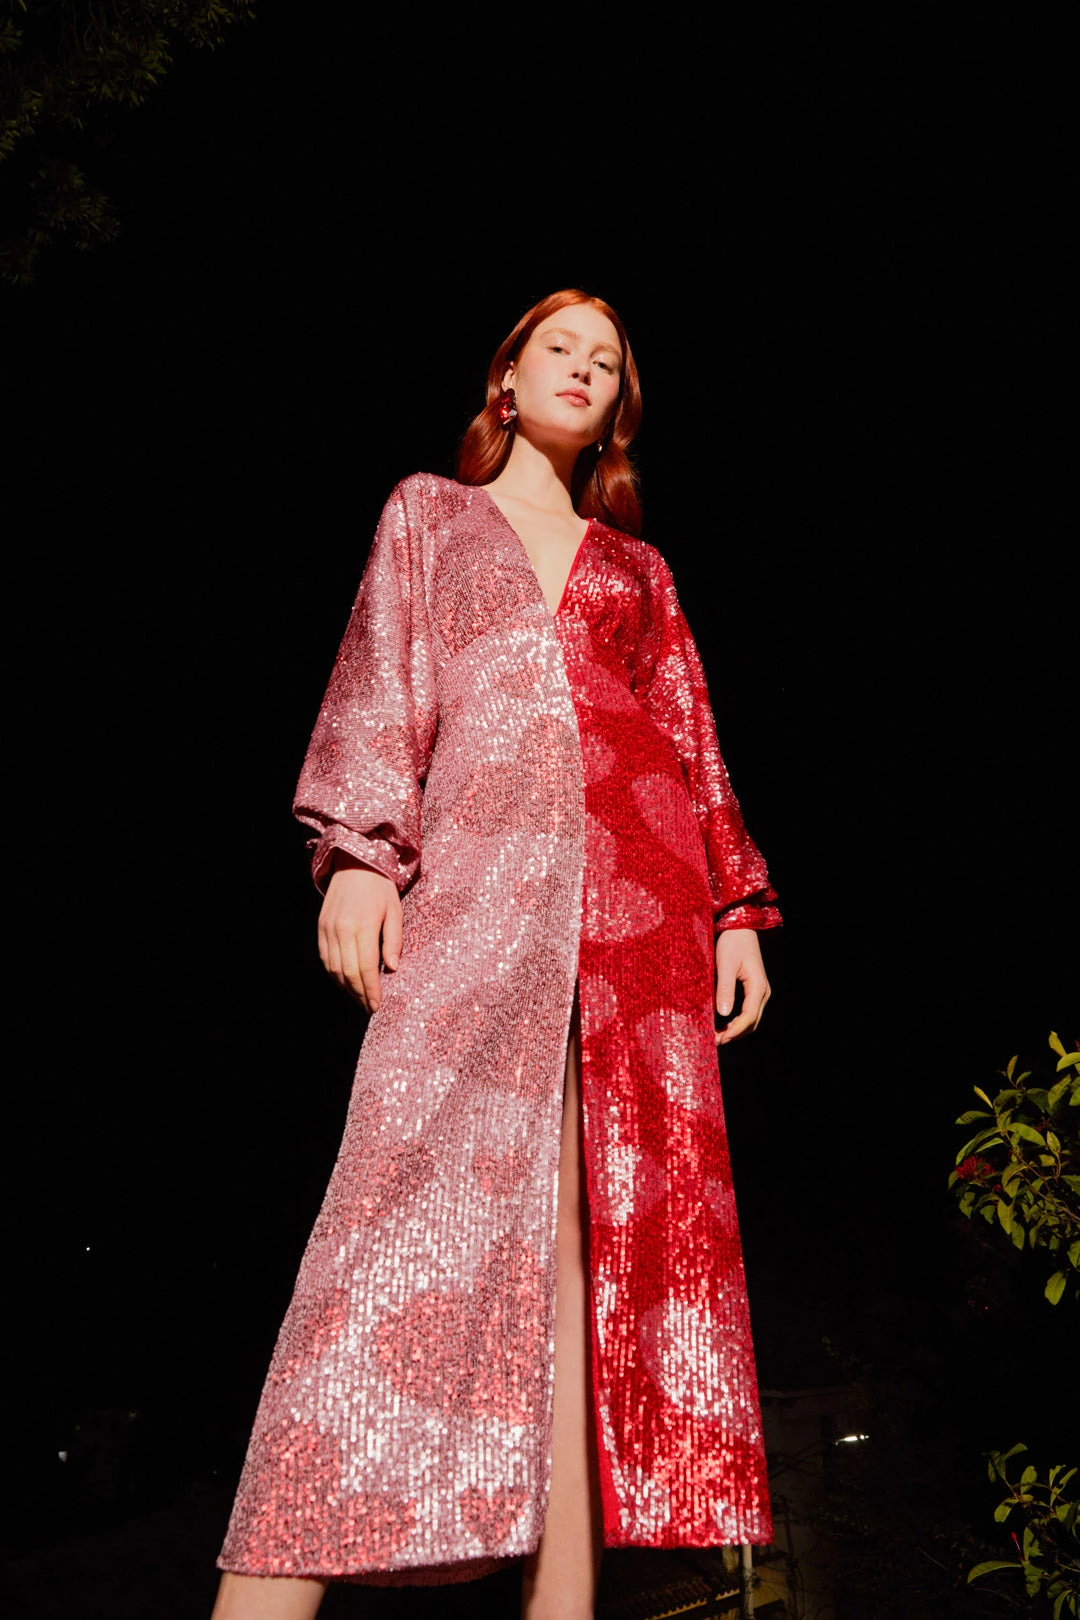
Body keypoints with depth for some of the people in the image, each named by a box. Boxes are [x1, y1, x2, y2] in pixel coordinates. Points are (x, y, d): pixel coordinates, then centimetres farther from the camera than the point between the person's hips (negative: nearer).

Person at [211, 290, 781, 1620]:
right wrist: (360, 852, -8)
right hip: (475, 878, -3)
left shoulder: (637, 568, 27)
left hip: (638, 897, 3)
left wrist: (737, 910, 8)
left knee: (611, 1220, -7)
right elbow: (380, 687, 8)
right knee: (424, 1199, -17)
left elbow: (695, 747, 20)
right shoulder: (429, 513, 22)